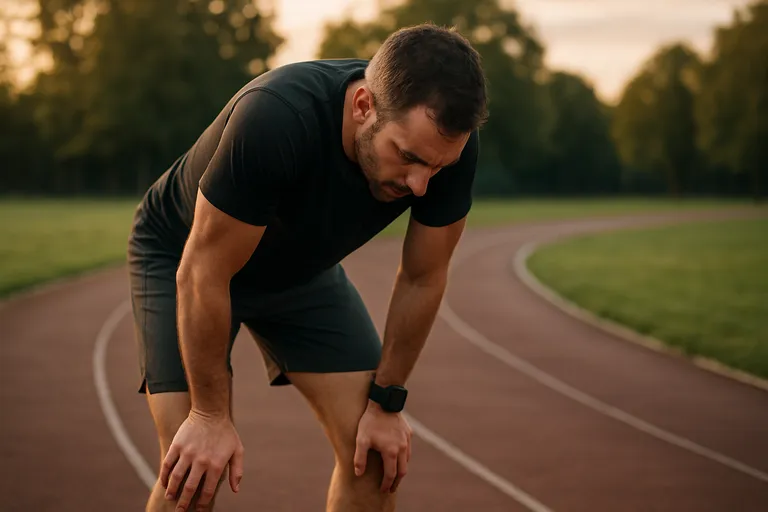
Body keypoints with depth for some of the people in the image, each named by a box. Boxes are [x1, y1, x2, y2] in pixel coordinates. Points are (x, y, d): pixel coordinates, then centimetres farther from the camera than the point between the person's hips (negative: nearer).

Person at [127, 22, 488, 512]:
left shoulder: (447, 142, -28)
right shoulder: (274, 121, -43)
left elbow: (422, 278, -11)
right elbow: (204, 273, -31)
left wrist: (387, 402, -5)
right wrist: (211, 415, -22)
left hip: (303, 263, 5)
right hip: (183, 257, -4)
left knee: (376, 450, -5)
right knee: (192, 472, -17)